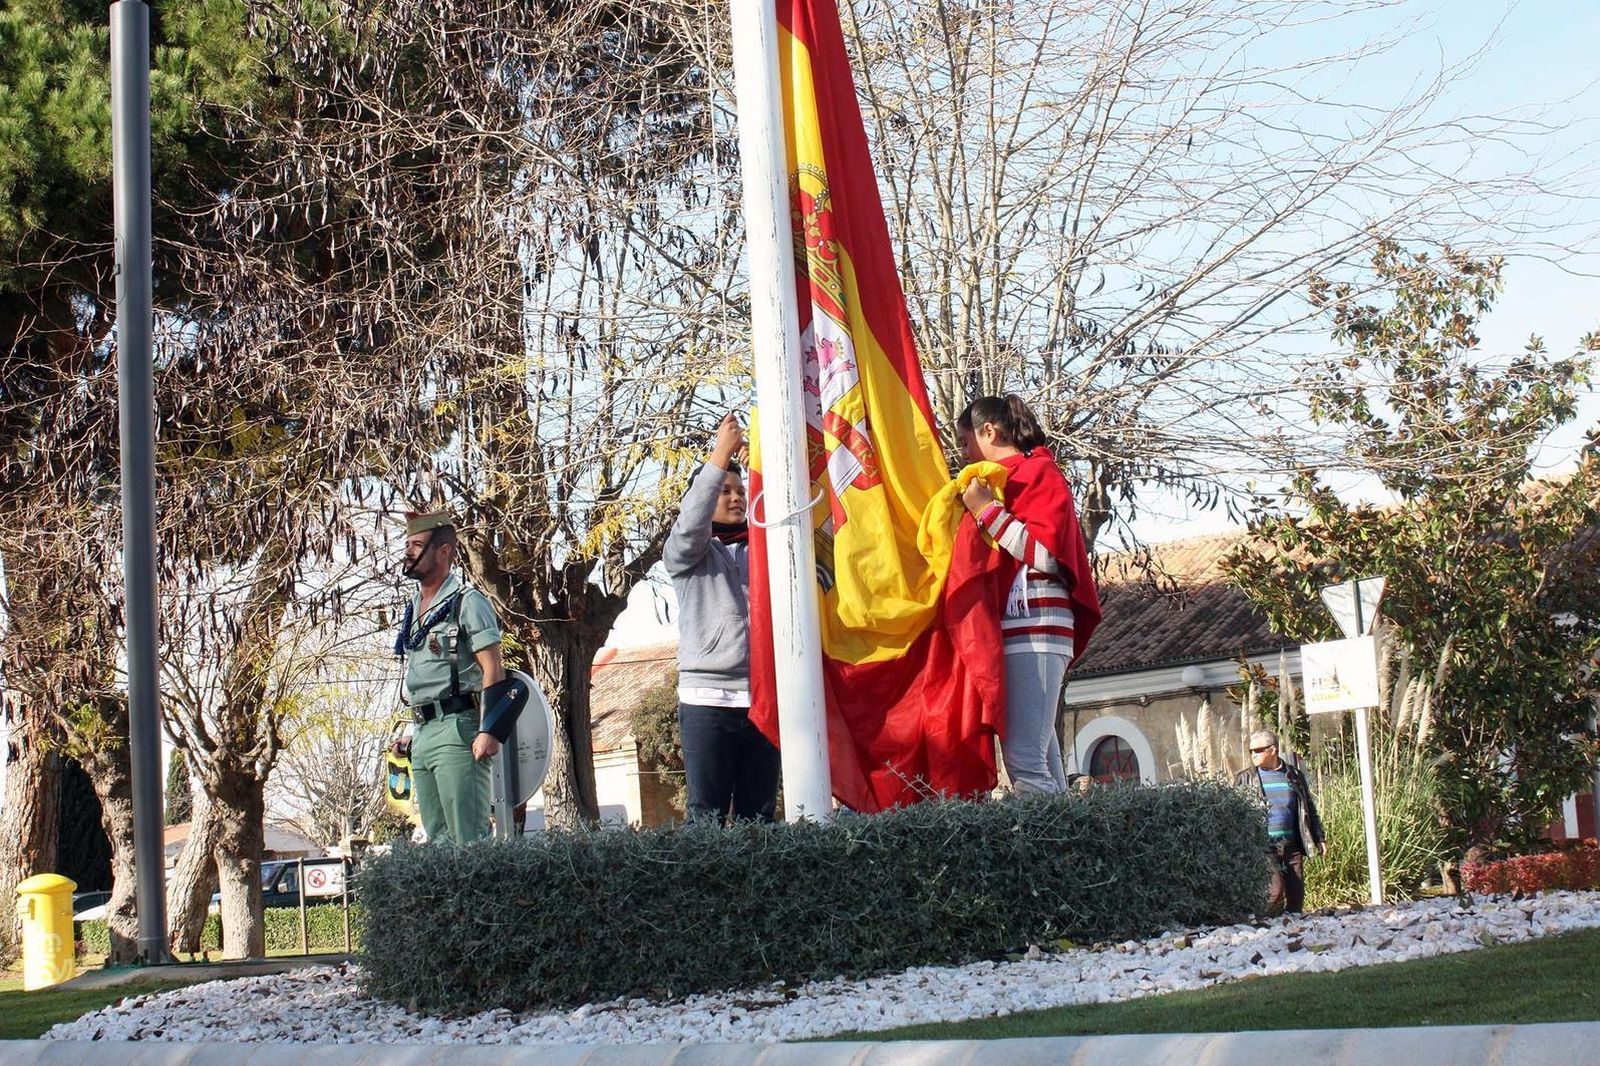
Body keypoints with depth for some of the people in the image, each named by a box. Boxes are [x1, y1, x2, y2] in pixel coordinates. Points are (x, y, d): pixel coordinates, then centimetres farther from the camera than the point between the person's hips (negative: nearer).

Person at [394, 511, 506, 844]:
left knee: (469, 838, -11)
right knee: (437, 838, 8)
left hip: (456, 729, -9)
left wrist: (489, 731, -22)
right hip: (422, 731, 9)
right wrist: (415, 731, 20)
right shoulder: (413, 608, 19)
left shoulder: (467, 602, -6)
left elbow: (493, 670, -13)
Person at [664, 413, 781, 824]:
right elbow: (689, 525, -14)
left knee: (759, 812, 3)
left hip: (762, 695, 4)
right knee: (708, 813, -7)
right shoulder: (687, 552, 8)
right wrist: (719, 458, -22)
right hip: (706, 697, -4)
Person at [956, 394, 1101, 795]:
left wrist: (986, 510, -11)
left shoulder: (1038, 472, -1)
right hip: (1010, 633, 9)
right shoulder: (1005, 478, 23)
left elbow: (1046, 554, -13)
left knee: (1024, 758, -18)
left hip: (1033, 630, -9)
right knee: (1042, 762, 4)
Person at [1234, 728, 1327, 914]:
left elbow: (1308, 809, 19)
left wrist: (1320, 839, 15)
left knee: (1296, 895, 4)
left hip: (1291, 845, 3)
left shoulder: (1294, 776, 12)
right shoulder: (1245, 779, 5)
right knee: (1273, 893, -17)